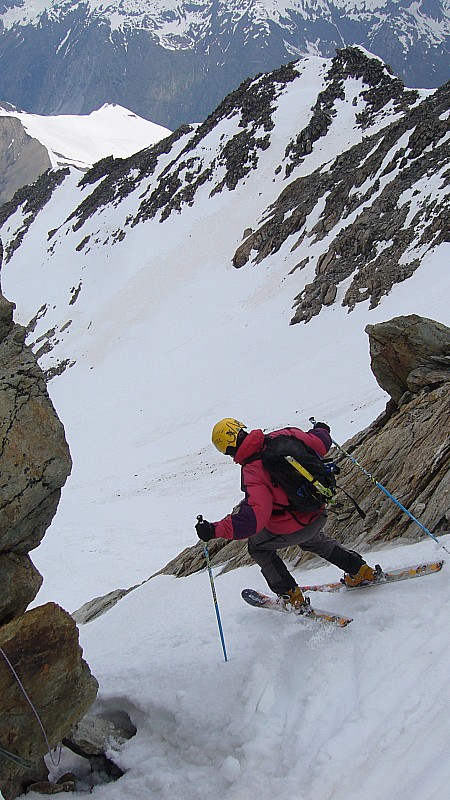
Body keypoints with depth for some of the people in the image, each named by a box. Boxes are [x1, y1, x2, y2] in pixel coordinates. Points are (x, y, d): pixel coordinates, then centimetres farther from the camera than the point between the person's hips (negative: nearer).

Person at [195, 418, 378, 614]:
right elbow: (322, 444, 2)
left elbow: (255, 516, -36)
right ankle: (361, 571, 39)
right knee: (312, 540, 40)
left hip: (291, 529, -6)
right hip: (319, 514, 6)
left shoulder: (252, 472, -27)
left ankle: (293, 598, 22)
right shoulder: (284, 436, -11)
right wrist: (321, 430, 25)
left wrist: (216, 530, -35)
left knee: (257, 547, 24)